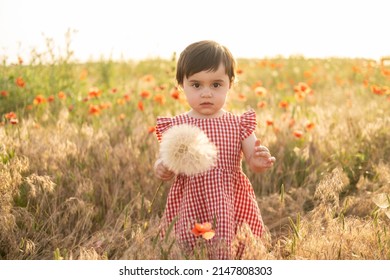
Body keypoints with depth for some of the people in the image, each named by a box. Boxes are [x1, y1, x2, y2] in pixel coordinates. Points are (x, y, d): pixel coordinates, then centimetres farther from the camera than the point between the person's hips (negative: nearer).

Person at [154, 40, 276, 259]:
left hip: (231, 206, 1)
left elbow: (253, 161, 1)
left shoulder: (239, 124, 2)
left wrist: (260, 161, -22)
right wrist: (161, 169, -19)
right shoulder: (175, 126, 0)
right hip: (190, 208, -1)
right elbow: (164, 161, 4)